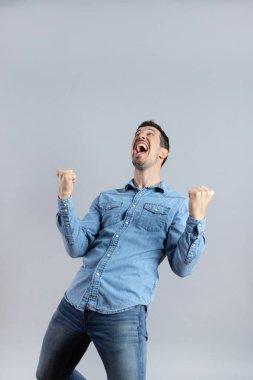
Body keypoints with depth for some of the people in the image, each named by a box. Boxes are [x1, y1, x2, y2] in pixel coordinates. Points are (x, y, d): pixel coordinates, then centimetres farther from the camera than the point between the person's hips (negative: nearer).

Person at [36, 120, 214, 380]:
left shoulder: (176, 204, 6)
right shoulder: (106, 198, 16)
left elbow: (182, 266, -3)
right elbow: (77, 248, 5)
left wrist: (197, 218, -18)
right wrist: (65, 197, -6)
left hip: (123, 312, -4)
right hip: (74, 303, 5)